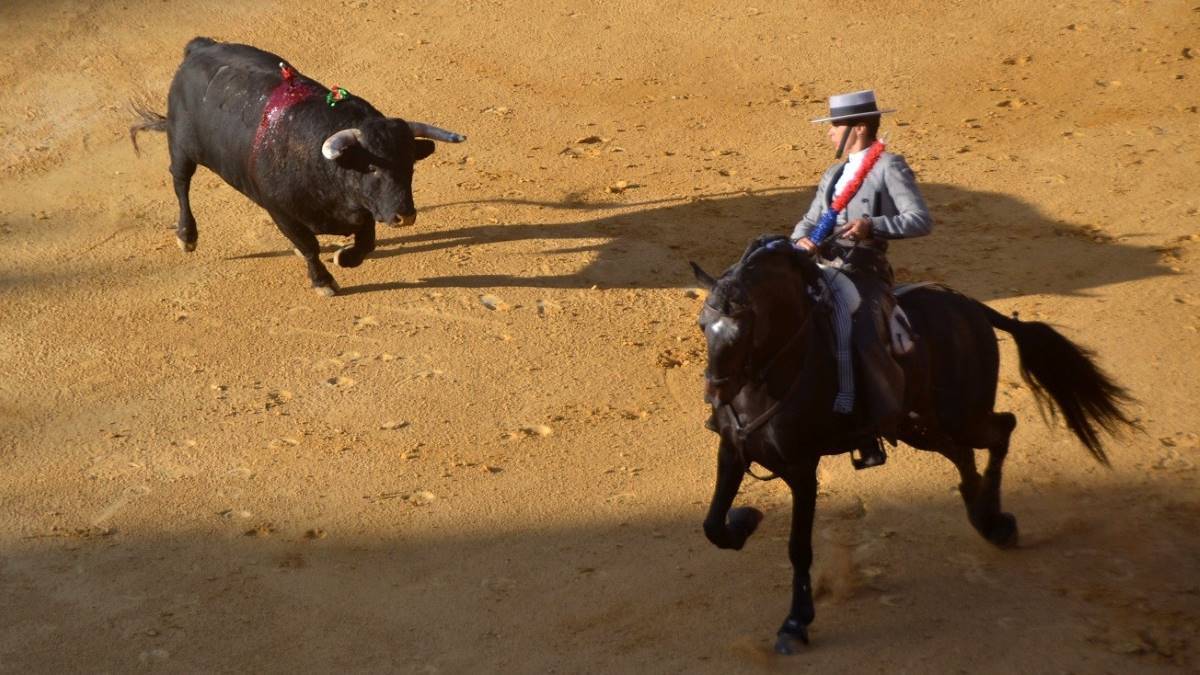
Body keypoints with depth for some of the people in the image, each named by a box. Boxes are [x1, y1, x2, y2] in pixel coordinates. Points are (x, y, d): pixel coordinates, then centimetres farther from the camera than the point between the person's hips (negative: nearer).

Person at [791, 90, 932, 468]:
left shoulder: (889, 168, -2)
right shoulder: (833, 175, 21)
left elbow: (921, 220, -10)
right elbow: (810, 220, 22)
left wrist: (872, 226, -23)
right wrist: (801, 240, -3)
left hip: (866, 275, -8)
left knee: (865, 339, -30)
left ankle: (878, 426, -18)